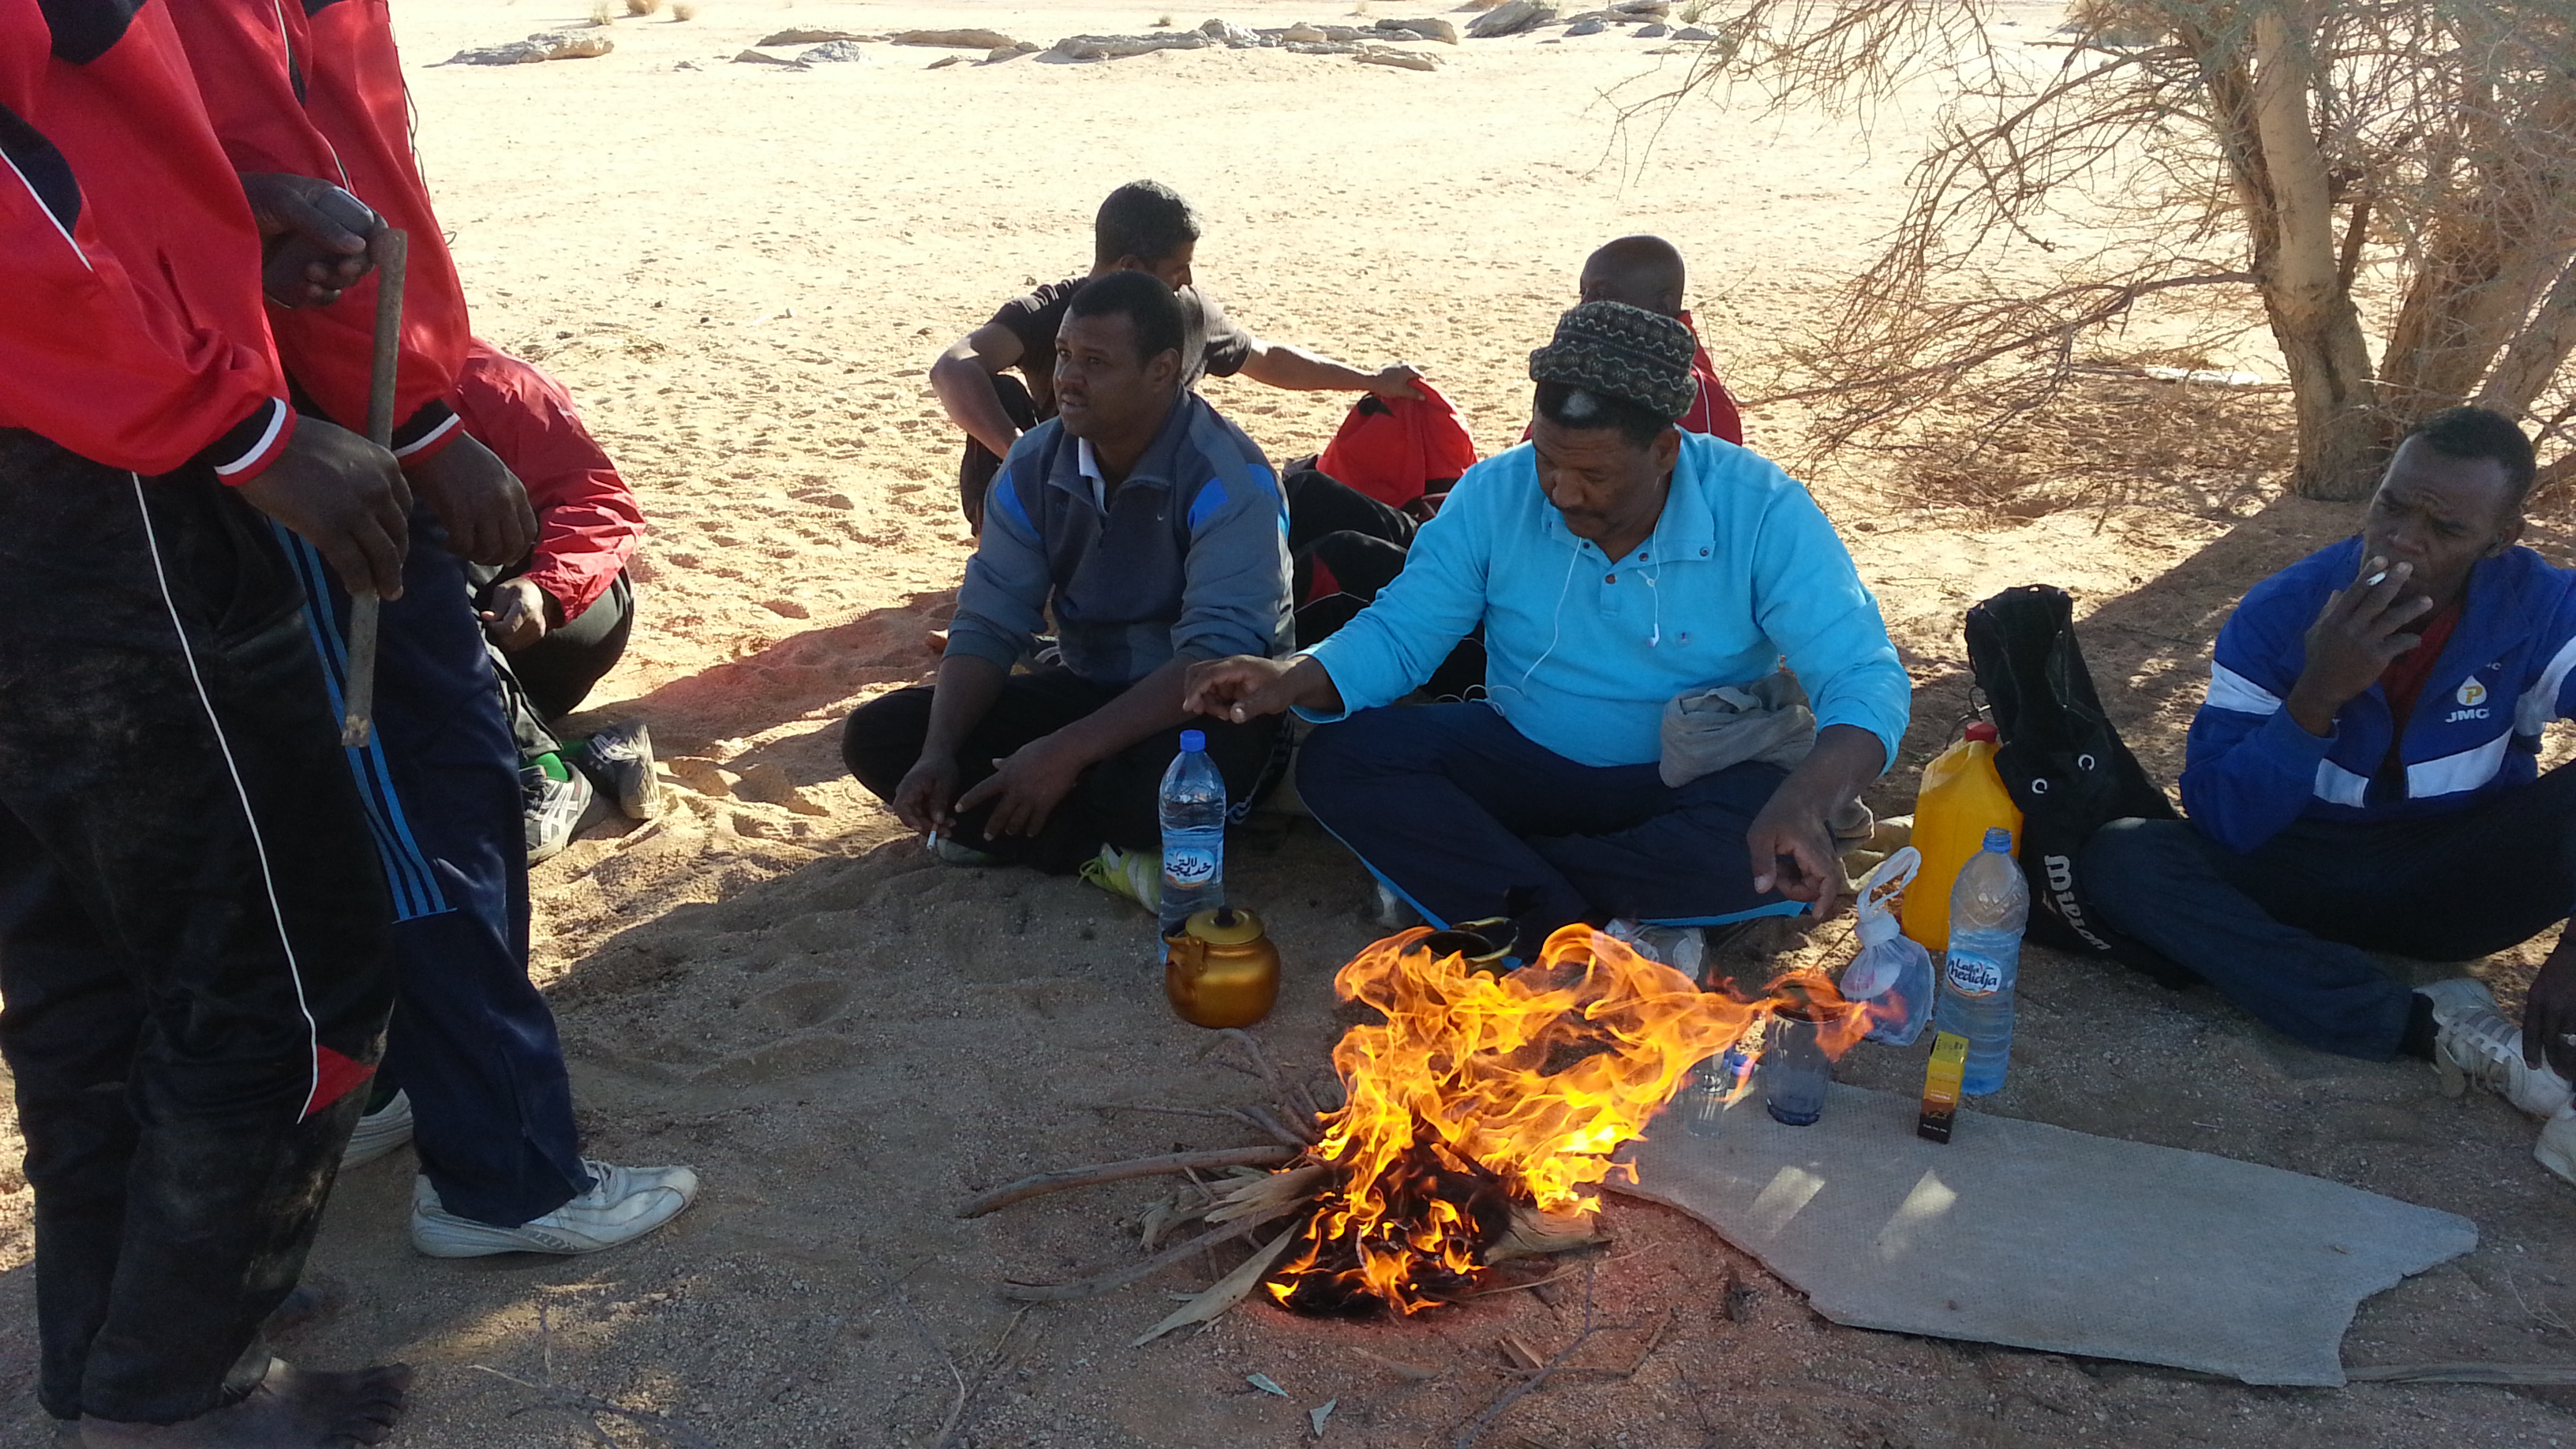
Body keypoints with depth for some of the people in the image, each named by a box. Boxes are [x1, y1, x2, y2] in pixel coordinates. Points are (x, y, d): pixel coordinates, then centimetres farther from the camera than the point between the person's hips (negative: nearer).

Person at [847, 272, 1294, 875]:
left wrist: (1068, 752, -34)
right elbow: (989, 623, -4)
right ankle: (1111, 849, -15)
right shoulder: (1033, 465, -3)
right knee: (876, 735, -7)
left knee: (1150, 786, -42)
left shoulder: (1226, 479, -22)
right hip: (1084, 689, 6)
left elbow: (1220, 652, -30)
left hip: (1198, 708, -6)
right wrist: (939, 754, -21)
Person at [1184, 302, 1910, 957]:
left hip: (1690, 785, -2)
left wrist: (1806, 803, -43)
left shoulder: (1761, 511, -18)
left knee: (1778, 856, -37)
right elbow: (1399, 631, -5)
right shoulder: (1496, 493, -10)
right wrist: (1297, 678, -27)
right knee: (1337, 761, -21)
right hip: (1524, 762, 2)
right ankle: (1580, 934, -27)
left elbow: (1865, 680, -21)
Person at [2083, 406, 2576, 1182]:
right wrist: (2318, 695, -31)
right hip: (2304, 880, 1)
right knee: (2120, 856, -29)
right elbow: (2221, 822, -17)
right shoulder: (2279, 615, -13)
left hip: (2461, 883, 0)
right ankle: (2441, 1030, -32)